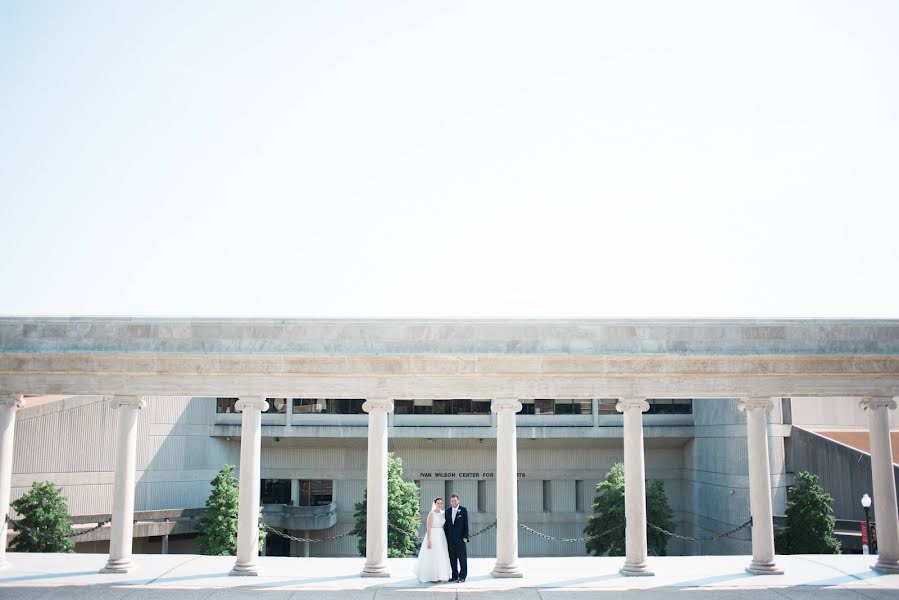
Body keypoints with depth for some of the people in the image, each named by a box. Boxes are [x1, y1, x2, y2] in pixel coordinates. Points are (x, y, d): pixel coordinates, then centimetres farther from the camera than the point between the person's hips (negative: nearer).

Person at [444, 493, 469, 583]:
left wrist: (465, 537, -10)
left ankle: (462, 577, 3)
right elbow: (446, 525, 11)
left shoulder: (463, 510, -1)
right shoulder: (447, 511, 10)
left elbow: (466, 524, -4)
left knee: (462, 558, -1)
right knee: (452, 558, 7)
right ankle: (455, 576, 15)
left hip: (460, 538, -4)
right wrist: (445, 538, 6)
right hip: (450, 539, 4)